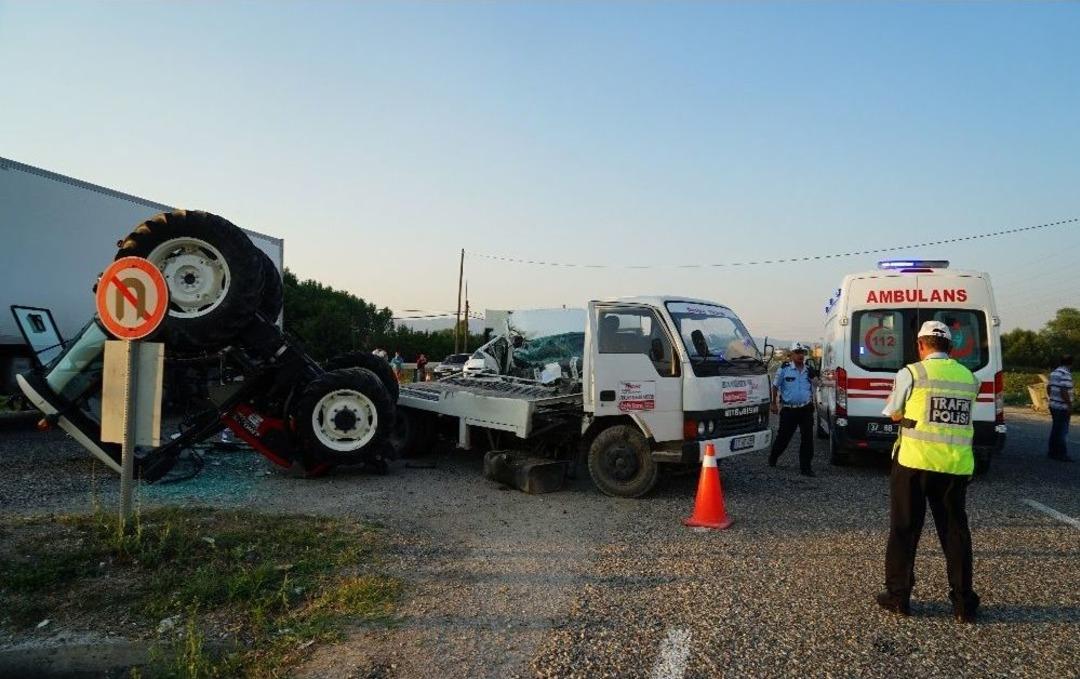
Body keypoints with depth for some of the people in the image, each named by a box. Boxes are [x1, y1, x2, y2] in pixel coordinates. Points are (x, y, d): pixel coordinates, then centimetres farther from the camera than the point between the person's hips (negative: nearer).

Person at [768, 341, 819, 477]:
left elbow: (812, 388, 18)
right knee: (783, 437, 7)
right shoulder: (784, 368, -6)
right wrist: (774, 403, 0)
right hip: (788, 410, -3)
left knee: (807, 439, -3)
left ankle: (805, 467, 4)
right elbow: (775, 386, 1)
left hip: (806, 409, 3)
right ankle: (773, 458, 32)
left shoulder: (810, 370, 5)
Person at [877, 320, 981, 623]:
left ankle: (898, 596, 15)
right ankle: (964, 603, 20)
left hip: (914, 462, -4)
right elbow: (963, 413, 10)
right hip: (957, 465, 4)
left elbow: (894, 414, 2)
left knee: (904, 530, 8)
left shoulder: (912, 373, -7)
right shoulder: (969, 377, 7)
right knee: (955, 532, 14)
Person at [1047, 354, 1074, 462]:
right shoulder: (1066, 374, -16)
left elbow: (1048, 387, 18)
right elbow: (1064, 391, -23)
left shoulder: (1054, 372, 11)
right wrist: (1070, 405, -18)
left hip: (1053, 405, 9)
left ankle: (1053, 452, 20)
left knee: (1055, 429, 15)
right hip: (1062, 407, -9)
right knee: (1062, 431, -3)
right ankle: (1062, 454, 0)